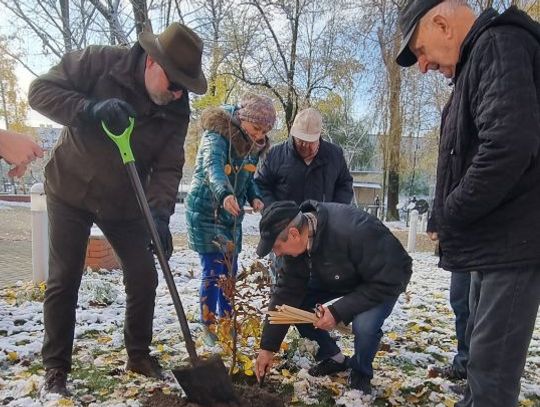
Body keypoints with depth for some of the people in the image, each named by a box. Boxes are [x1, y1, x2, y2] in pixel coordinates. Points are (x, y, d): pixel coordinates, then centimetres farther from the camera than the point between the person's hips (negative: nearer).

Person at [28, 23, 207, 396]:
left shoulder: (177, 109, -11)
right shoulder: (100, 63, -18)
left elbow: (168, 167, -14)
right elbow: (41, 90, -17)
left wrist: (160, 213, -29)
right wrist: (91, 110, -34)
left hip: (124, 202, 3)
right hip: (70, 191, -2)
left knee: (144, 277, 1)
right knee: (64, 280, -1)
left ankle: (139, 355, 21)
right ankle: (56, 368, 16)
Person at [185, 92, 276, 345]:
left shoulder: (253, 145, 4)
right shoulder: (218, 135, -20)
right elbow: (213, 167, -39)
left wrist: (254, 197, -9)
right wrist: (224, 194, -58)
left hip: (231, 215, 7)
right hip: (205, 213, -7)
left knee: (230, 272, 10)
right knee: (212, 272, -7)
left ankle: (226, 322, 25)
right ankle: (208, 327, 9)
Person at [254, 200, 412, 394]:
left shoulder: (353, 231, -41)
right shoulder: (298, 240, -20)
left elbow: (385, 282, -33)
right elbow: (286, 293, -14)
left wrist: (338, 312, -34)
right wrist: (267, 347, -14)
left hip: (387, 278, -6)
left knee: (364, 326, -32)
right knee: (296, 303, -11)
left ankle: (361, 372, 2)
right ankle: (334, 358, 12)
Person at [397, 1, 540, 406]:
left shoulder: (500, 45, -11)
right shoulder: (478, 60, 18)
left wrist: (450, 214, -14)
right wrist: (450, 224, 8)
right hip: (494, 239, 10)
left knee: (491, 366, -3)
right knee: (482, 353, 21)